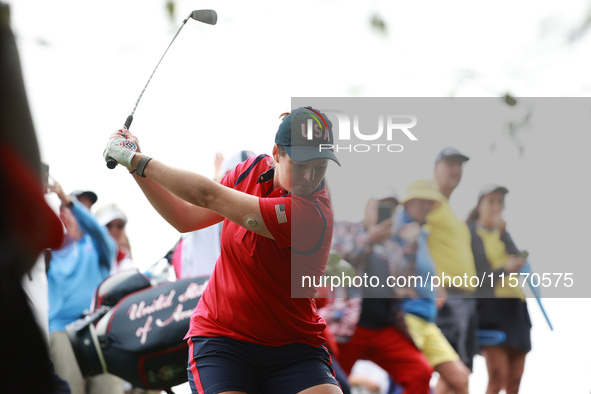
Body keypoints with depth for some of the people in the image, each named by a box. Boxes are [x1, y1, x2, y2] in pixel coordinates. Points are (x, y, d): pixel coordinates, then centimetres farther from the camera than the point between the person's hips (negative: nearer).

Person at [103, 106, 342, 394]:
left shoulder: (312, 215, -23)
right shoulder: (254, 170, 0)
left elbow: (209, 196, -24)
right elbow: (185, 218, 12)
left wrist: (139, 161, -17)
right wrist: (136, 167, 4)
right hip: (219, 338, 4)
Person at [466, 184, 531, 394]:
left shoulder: (502, 233, 21)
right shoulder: (470, 233, 2)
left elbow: (518, 260, 3)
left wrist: (503, 233, -6)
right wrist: (503, 269, -14)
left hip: (515, 307, 7)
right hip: (489, 306, -7)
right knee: (498, 375, -19)